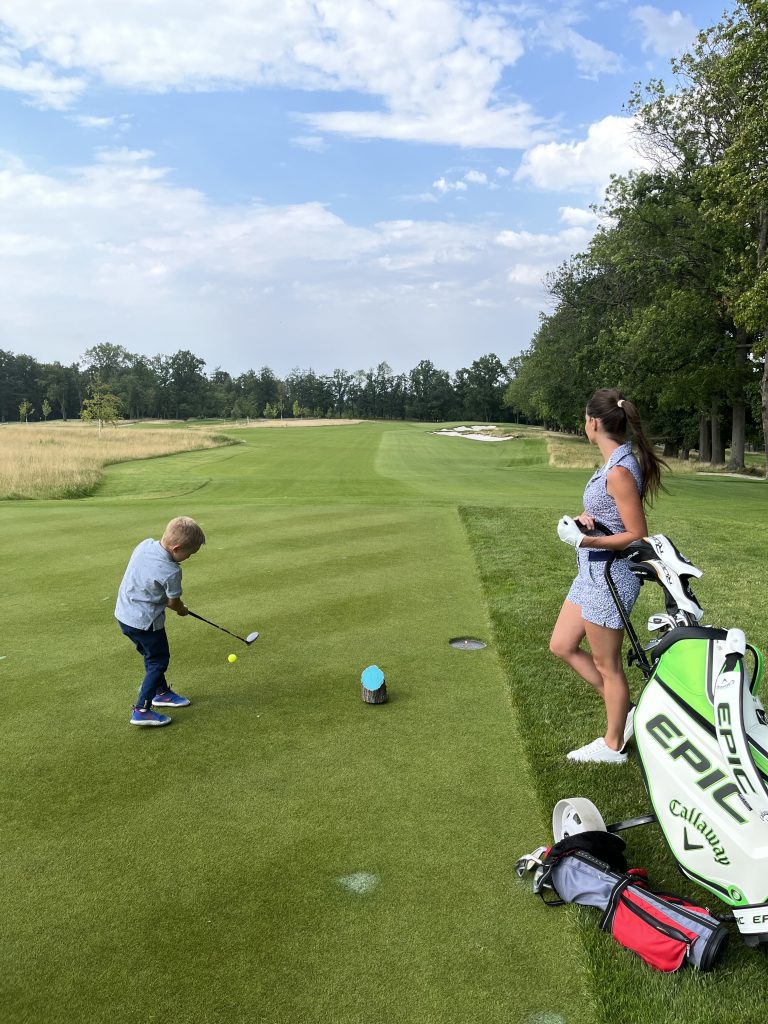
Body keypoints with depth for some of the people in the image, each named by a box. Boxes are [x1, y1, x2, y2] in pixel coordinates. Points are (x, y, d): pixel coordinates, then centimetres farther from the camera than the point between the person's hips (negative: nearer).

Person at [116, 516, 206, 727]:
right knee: (158, 662, 7)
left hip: (123, 613, 8)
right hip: (144, 622, -8)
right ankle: (141, 711, 6)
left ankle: (162, 692, 42)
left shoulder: (144, 545, -6)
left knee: (152, 656, 25)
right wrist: (183, 610, 12)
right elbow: (173, 602, -11)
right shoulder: (171, 571, -27)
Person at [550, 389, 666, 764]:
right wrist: (582, 520, -7)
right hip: (592, 572, 10)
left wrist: (585, 540, -27)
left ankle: (613, 745, 27)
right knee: (562, 646, 18)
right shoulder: (614, 463, 6)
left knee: (606, 664, 7)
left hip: (609, 576, -10)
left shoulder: (619, 472, -22)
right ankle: (625, 711, 30)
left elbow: (638, 535, -21)